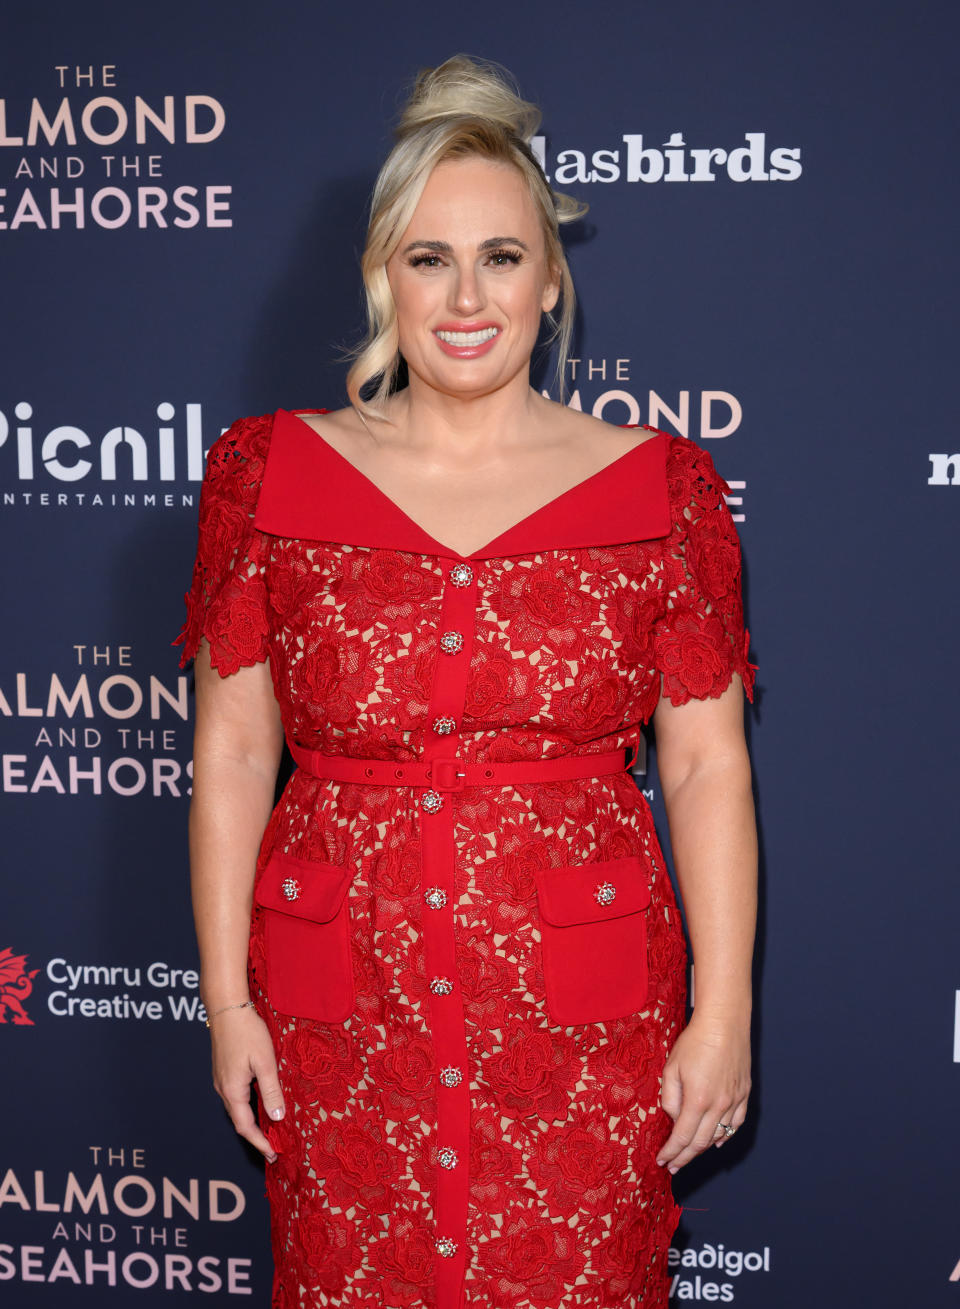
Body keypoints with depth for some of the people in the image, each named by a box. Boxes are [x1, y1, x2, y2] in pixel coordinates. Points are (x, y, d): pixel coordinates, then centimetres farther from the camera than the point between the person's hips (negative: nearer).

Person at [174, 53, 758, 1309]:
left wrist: (722, 1016, -3)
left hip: (585, 1019, 0)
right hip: (342, 1018, 1)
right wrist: (226, 996, 0)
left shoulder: (659, 485, -1)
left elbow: (706, 767, -1)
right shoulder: (272, 472, 1)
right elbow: (232, 750, 2)